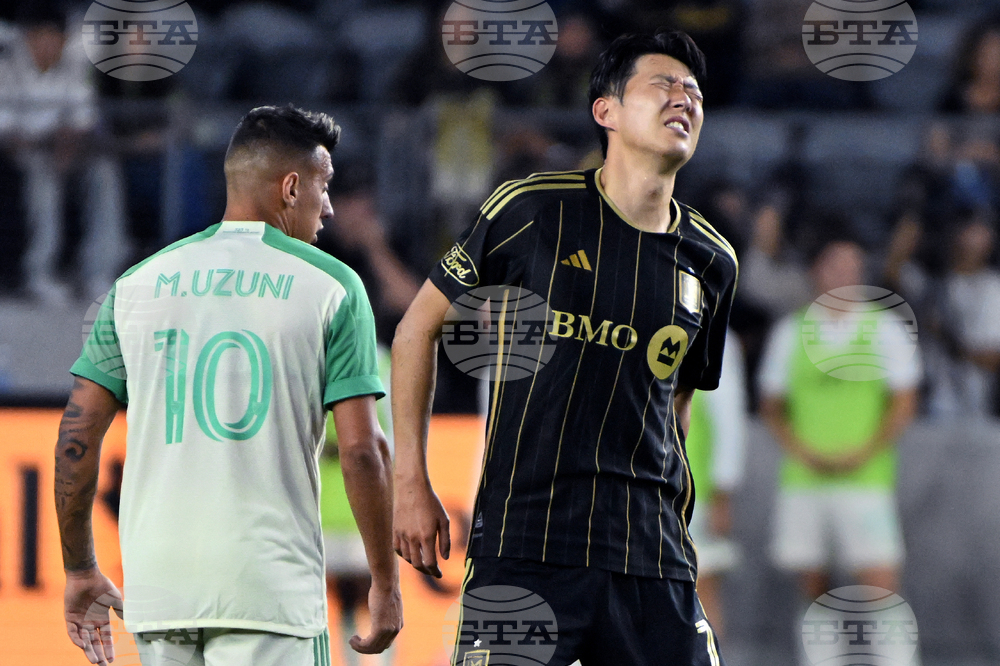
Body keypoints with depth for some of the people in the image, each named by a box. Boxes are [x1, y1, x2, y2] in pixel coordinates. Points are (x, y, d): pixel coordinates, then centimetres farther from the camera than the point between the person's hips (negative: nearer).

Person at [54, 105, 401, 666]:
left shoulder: (139, 283, 10)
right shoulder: (330, 287, -1)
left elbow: (78, 435, 8)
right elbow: (361, 447, -6)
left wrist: (81, 571, 17)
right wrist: (386, 583, 3)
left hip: (156, 587, 4)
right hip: (270, 588, -4)